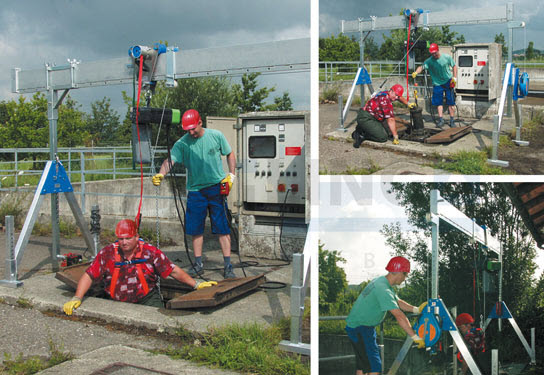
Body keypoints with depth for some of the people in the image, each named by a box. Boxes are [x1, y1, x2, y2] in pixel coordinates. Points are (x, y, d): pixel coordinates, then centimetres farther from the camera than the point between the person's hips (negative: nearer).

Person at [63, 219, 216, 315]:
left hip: (147, 298, -2)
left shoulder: (150, 252, -5)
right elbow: (89, 276, 3)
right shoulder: (107, 254, -3)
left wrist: (196, 284, -1)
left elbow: (173, 271, 0)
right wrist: (76, 299, -8)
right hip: (117, 302, 2)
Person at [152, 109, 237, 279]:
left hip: (217, 187, -1)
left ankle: (228, 266, 3)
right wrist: (160, 174, -39)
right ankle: (198, 264, 20)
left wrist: (230, 175, -2)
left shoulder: (216, 136, -4)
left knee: (223, 228, -2)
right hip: (195, 190, 2)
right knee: (196, 228, 6)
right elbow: (170, 160, -19)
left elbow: (230, 154, 9)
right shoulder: (182, 143, -7)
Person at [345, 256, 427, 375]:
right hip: (360, 328, -11)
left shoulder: (381, 281, 8)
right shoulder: (383, 289, -24)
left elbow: (398, 301, 17)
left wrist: (416, 309, 4)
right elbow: (400, 316, -26)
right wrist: (415, 337, -23)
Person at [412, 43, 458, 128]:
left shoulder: (447, 57, -10)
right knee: (438, 102, 1)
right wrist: (416, 72, -45)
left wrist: (454, 78, -6)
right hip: (437, 83, 1)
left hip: (448, 82, -1)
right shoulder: (429, 61, -12)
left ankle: (452, 120, 8)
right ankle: (441, 119, 11)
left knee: (451, 102, -1)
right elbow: (422, 67, -24)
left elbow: (454, 66, 2)